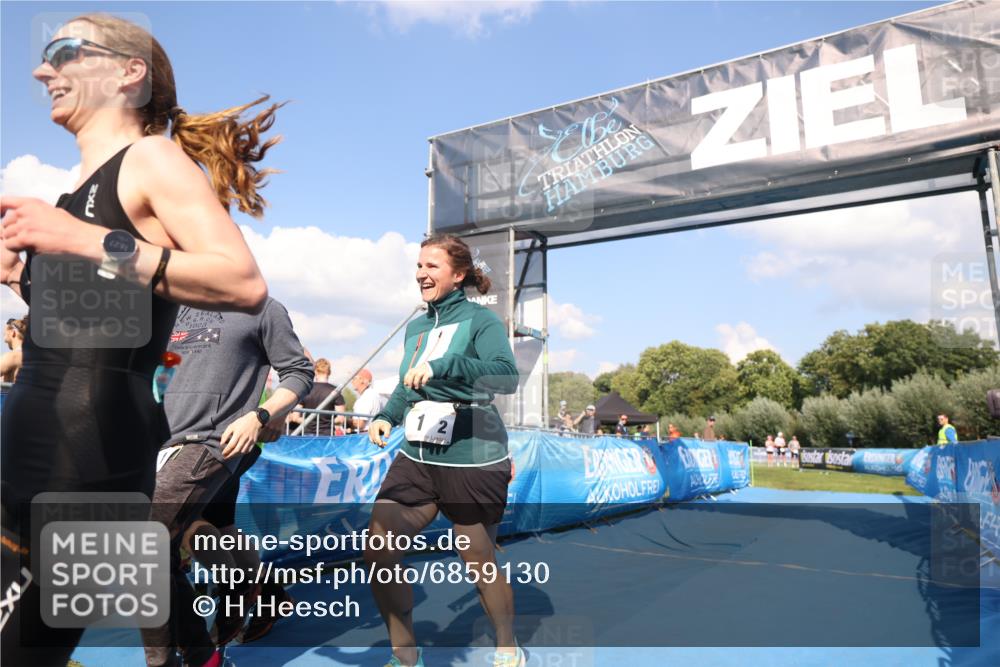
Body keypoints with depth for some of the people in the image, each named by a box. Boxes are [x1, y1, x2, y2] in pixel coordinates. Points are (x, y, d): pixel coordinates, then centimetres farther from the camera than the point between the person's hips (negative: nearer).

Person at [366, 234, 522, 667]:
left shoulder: (480, 320, -9)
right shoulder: (416, 327, 11)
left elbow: (507, 376, -25)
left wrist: (444, 366, -37)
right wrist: (386, 417, 2)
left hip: (473, 460, -6)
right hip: (417, 457, 6)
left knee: (480, 564, 7)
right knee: (377, 553, -2)